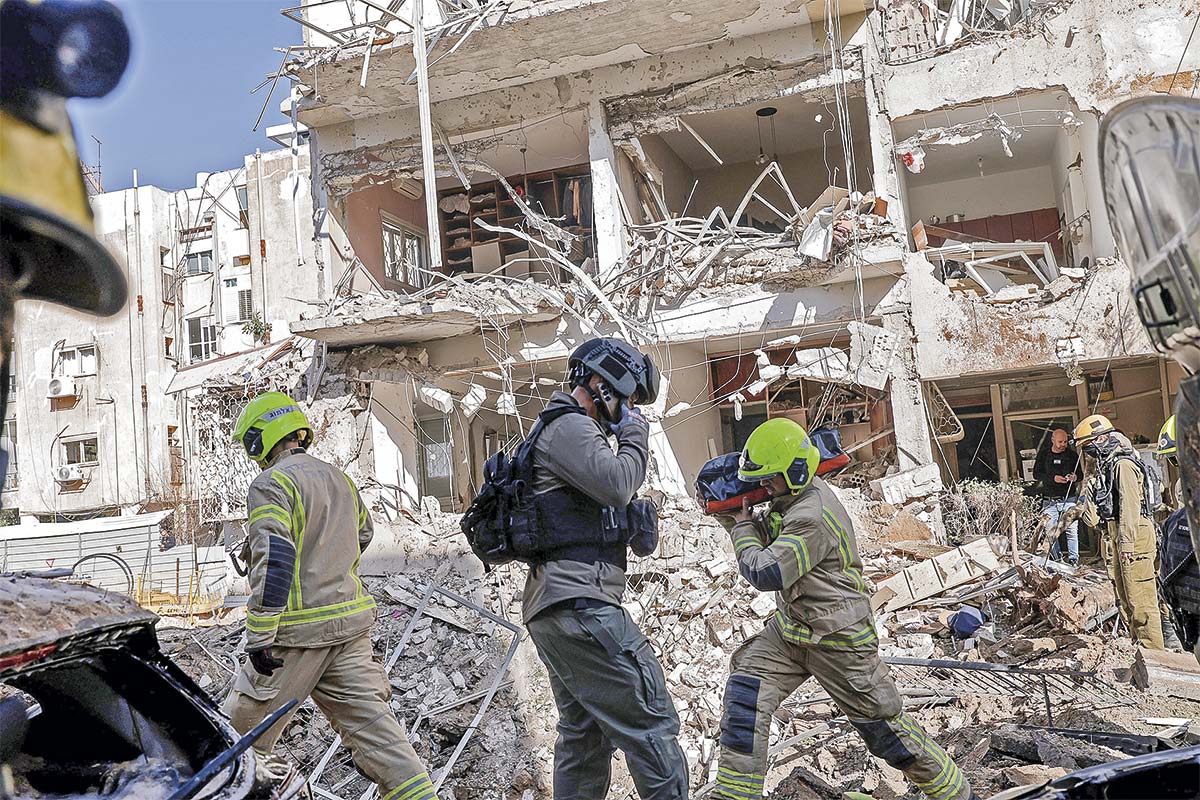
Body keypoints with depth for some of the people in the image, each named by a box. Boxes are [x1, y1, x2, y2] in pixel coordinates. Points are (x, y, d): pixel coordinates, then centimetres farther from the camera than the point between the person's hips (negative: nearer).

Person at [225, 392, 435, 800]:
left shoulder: (271, 483, -11)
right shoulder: (339, 478, 14)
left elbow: (273, 562, -20)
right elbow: (363, 533, 30)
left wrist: (259, 637, -19)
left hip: (300, 627, -8)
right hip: (352, 619, 8)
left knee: (245, 722, 8)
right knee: (366, 716, 7)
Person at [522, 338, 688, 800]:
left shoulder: (565, 430, 26)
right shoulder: (569, 426, -7)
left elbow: (610, 498, 28)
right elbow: (616, 485, -20)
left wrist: (626, 439, 13)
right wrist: (636, 436, -4)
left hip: (549, 610, 11)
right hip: (580, 604, -11)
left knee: (584, 737, 14)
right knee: (651, 724, -9)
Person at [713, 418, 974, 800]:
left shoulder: (813, 517, -27)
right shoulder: (797, 494, 2)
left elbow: (765, 573, -28)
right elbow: (775, 539, 16)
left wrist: (742, 528, -13)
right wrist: (738, 516, 0)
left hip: (838, 639, -9)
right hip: (792, 627, 9)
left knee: (882, 723, 6)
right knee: (746, 687, -6)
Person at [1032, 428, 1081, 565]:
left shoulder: (1072, 455, 7)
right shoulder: (1044, 454, 6)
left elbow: (1080, 474, 13)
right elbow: (1036, 474, 2)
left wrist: (1075, 477, -11)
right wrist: (1053, 478, -15)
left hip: (1069, 499, 0)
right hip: (1049, 500, 1)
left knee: (1071, 530, -6)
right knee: (1051, 531, 0)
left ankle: (1073, 559, 1)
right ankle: (1056, 560, 10)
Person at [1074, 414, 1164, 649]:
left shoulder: (1123, 465, -13)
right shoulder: (1103, 466, 17)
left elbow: (1130, 505, -20)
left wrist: (1126, 542, -23)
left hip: (1132, 533, -10)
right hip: (1113, 534, 10)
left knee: (1140, 596, -8)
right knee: (1123, 594, 15)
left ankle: (1153, 650, -3)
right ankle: (1137, 642, 24)